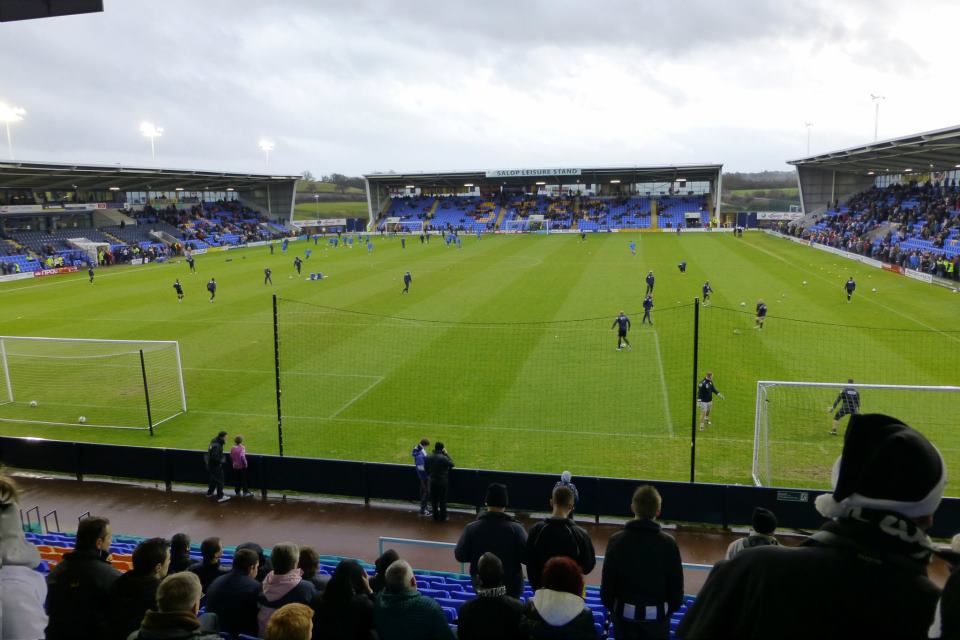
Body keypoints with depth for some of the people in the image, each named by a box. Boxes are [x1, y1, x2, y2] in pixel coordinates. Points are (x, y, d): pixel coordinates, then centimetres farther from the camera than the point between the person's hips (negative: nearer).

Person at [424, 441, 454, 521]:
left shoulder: (428, 457, -6)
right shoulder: (444, 458, -22)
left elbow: (426, 468, 5)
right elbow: (452, 464, -6)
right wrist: (446, 454, -4)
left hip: (432, 481, 4)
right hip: (442, 482, -4)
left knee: (434, 500, 15)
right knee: (442, 500, 7)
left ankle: (435, 516, 23)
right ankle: (443, 517, 13)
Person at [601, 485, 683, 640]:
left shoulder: (617, 540, -11)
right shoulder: (668, 543, -12)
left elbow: (607, 582, -5)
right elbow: (677, 585, -4)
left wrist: (611, 607, 11)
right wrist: (670, 610, 13)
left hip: (625, 614, 0)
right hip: (657, 616, 0)